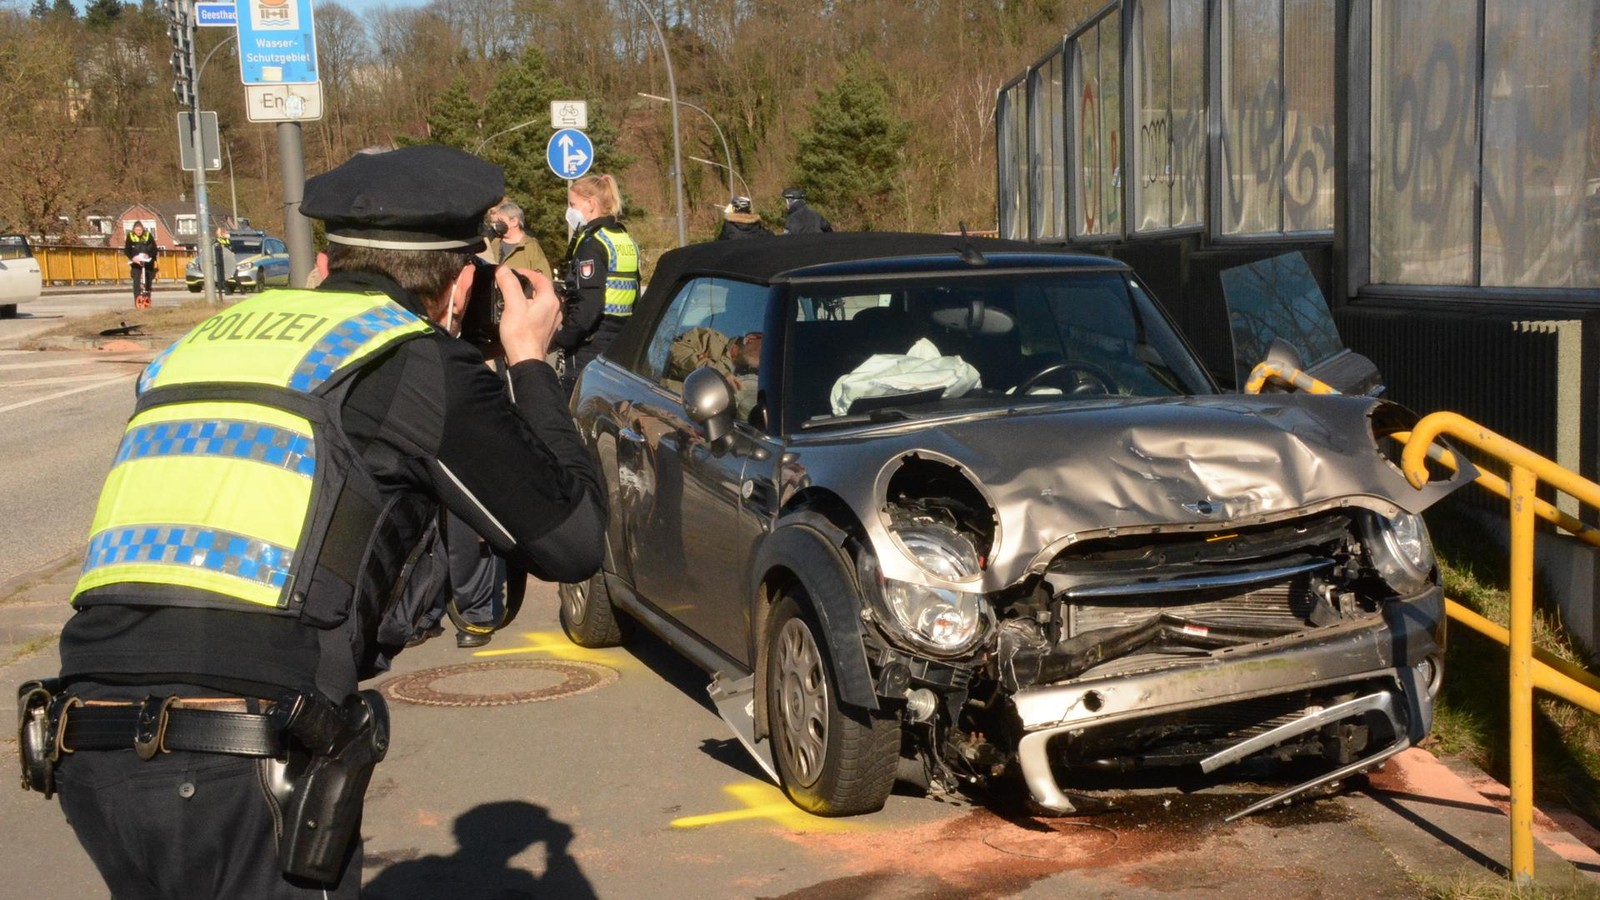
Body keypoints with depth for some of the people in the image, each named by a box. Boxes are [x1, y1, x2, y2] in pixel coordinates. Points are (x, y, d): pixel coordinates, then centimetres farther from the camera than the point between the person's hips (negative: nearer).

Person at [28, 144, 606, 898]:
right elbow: (573, 541, 6)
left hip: (88, 757, 7)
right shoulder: (417, 361, 1)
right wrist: (529, 361, 19)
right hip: (242, 773, -7)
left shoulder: (201, 342, 20)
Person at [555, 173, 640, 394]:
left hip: (591, 348, -9)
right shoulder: (626, 240, 14)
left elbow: (588, 305, -21)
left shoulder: (592, 243, -13)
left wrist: (561, 339, -11)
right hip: (621, 345, 9)